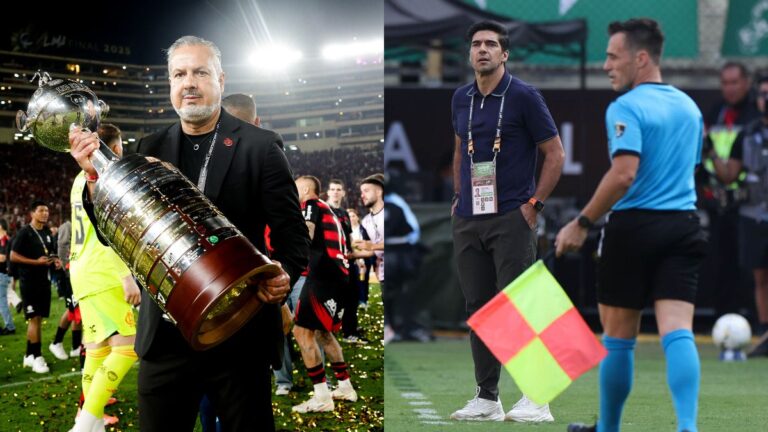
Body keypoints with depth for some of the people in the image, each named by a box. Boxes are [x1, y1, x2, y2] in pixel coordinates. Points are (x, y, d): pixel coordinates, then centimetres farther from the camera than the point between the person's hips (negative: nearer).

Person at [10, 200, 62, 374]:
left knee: (39, 319, 10)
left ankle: (29, 356, 19)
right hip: (29, 281, -7)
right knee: (34, 318, -10)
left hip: (44, 280, 8)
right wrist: (37, 261, -20)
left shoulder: (47, 233, 12)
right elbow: (13, 256, -13)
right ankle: (37, 358, -8)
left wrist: (54, 261, 3)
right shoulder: (24, 233, -10)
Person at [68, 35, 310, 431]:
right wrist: (97, 176, -9)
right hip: (166, 334, 3)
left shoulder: (259, 147, -1)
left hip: (240, 334, -3)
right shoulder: (151, 149, 9)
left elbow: (292, 233, -3)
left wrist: (283, 275, -24)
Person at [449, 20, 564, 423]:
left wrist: (534, 204, -8)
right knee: (477, 308, 6)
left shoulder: (524, 97, -7)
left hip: (511, 220, -6)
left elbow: (555, 154, -4)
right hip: (468, 221, 6)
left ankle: (537, 399, -7)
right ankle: (486, 397, 13)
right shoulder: (461, 99, 10)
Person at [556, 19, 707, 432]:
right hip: (683, 226, 5)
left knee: (618, 339, 10)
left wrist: (582, 223, -16)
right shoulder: (689, 107, 14)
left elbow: (624, 173, -22)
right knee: (677, 333, -6)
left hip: (634, 228, -5)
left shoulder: (625, 108, -11)